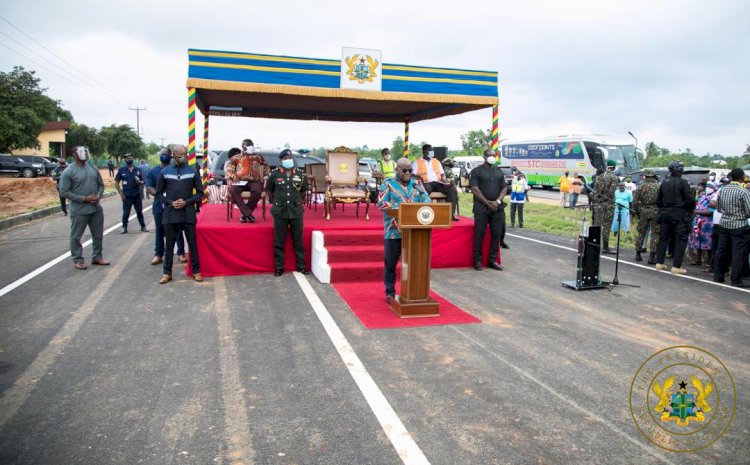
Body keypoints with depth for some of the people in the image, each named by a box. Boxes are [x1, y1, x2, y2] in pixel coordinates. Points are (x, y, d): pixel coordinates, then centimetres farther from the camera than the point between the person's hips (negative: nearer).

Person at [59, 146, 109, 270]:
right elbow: (64, 192, -13)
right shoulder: (68, 172, -10)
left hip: (96, 208, 5)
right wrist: (84, 198, -18)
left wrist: (98, 196, -7)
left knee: (98, 235, 13)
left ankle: (97, 257, 26)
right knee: (76, 236, 4)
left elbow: (101, 185, 14)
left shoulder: (93, 169, 7)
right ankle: (78, 260, 16)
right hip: (79, 210, -5)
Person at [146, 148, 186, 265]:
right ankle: (158, 254, 15)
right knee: (160, 231, 8)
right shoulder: (153, 171, 8)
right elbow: (149, 188, -1)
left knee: (178, 230, 4)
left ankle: (181, 253, 13)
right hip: (159, 206, 2)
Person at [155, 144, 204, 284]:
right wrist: (170, 203, -9)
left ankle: (196, 271, 14)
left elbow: (200, 193, 5)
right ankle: (167, 273, 16)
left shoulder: (192, 171, 3)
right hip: (170, 213, 1)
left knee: (192, 243, 4)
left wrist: (187, 202, -10)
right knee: (169, 244, 7)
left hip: (188, 213, 0)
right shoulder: (165, 172, 4)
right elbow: (158, 194, 7)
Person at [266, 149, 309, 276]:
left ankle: (301, 266, 18)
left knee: (298, 240, 7)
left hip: (296, 211, 1)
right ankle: (278, 267, 15)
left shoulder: (300, 174, 2)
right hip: (280, 212, -1)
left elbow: (304, 191, 17)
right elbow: (269, 190, 11)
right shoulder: (274, 174, -3)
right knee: (279, 242, 5)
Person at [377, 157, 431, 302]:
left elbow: (427, 200, 5)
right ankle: (390, 292, 18)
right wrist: (400, 207, -19)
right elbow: (381, 203, -8)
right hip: (393, 231, -3)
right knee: (390, 263, 6)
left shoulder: (417, 183, 12)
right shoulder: (388, 183, 2)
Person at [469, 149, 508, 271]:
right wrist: (488, 203, -12)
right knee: (479, 234, -2)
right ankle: (478, 260, 6)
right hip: (481, 208, -4)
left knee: (496, 234, 4)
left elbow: (504, 188, 11)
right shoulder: (476, 171, 1)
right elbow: (475, 189, -7)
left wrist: (497, 201, -8)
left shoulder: (499, 172, 15)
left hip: (497, 208, 4)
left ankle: (492, 260, 13)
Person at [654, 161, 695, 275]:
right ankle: (676, 266, -4)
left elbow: (658, 200, 12)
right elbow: (691, 200, -13)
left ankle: (659, 263, 17)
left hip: (665, 214, 6)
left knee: (664, 238, 14)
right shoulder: (682, 183, -10)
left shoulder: (664, 183, 8)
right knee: (681, 240, -1)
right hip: (679, 215, -6)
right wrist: (689, 210, 3)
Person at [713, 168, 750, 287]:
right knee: (739, 253, 1)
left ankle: (718, 276, 19)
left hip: (724, 224, 6)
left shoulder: (722, 190, 2)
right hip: (739, 226, -6)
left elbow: (718, 208, 11)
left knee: (721, 250, 12)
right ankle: (736, 280, 5)